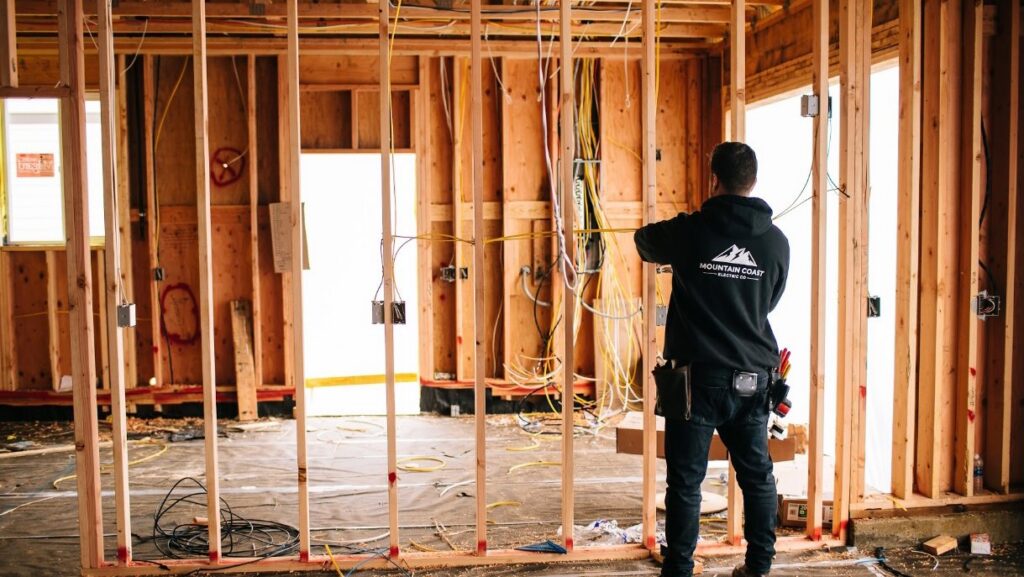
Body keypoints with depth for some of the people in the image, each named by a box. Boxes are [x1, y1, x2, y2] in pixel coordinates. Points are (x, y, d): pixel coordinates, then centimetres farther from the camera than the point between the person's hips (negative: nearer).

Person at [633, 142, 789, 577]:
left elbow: (644, 242, 13)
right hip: (752, 378, 4)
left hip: (699, 376, -4)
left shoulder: (690, 232, -8)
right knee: (758, 476, 16)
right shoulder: (777, 242, 2)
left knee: (686, 481, 4)